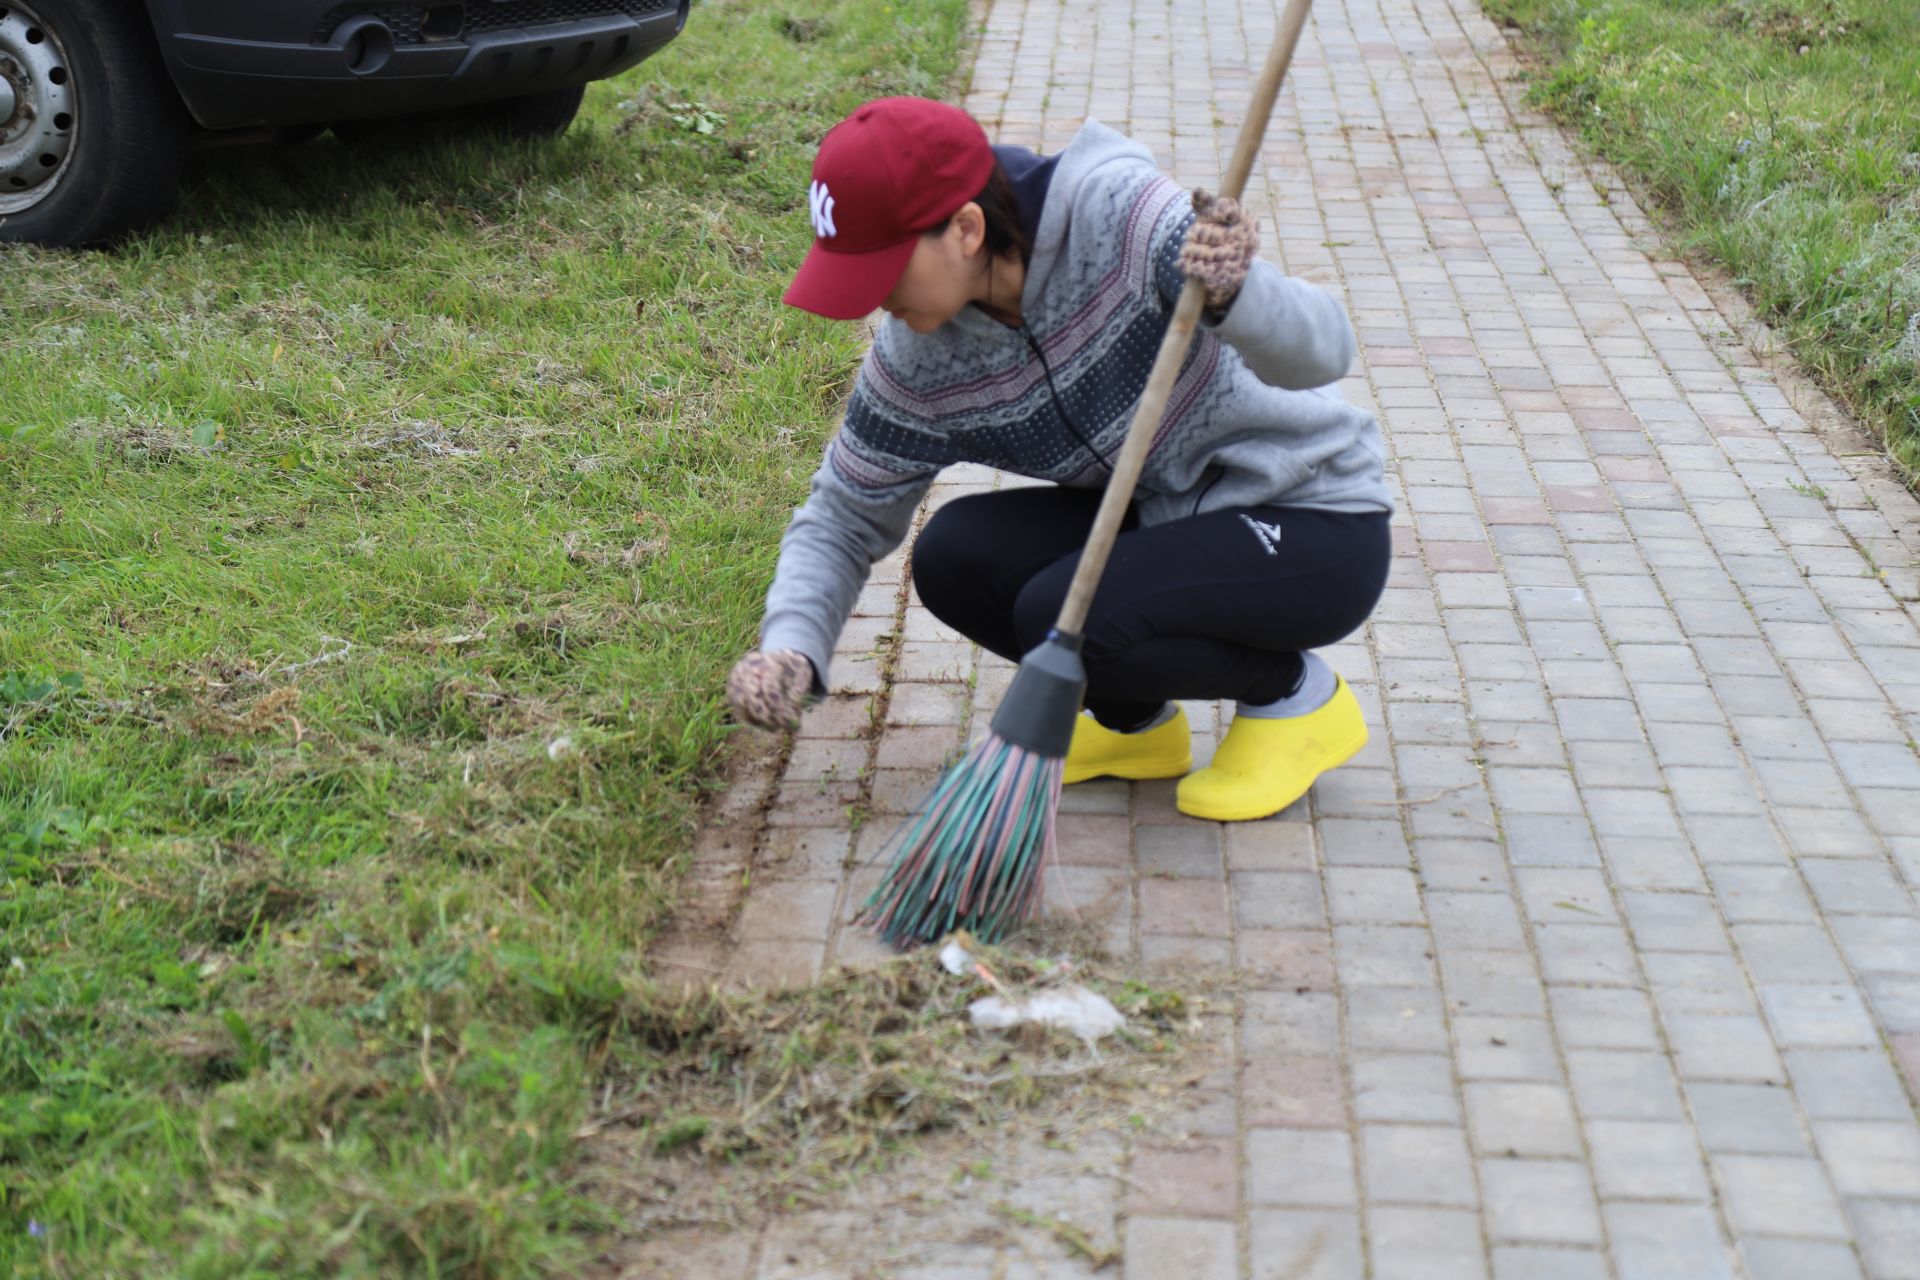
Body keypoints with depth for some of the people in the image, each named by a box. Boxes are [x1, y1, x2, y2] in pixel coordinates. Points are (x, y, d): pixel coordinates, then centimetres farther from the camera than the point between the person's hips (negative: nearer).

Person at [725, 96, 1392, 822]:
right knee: (953, 559, -15)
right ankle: (1136, 720, 9)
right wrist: (790, 647, -15)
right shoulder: (919, 355, -9)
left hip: (1317, 529, -6)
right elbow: (845, 517, 2)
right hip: (1167, 519, 6)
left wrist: (1235, 296, -53)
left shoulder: (1117, 217, -26)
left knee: (1060, 617, -26)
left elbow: (1323, 350, -31)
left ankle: (1295, 693, 0)